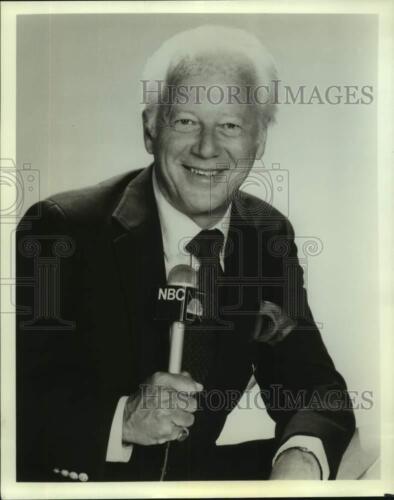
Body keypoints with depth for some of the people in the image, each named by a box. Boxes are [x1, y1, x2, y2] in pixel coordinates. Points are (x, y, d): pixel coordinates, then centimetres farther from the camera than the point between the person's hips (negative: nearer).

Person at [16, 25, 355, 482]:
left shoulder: (270, 235, -3)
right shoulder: (61, 229, -17)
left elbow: (314, 385, -3)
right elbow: (18, 396, -14)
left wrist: (302, 456, -22)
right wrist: (122, 419, -30)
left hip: (198, 472, 3)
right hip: (72, 477, -2)